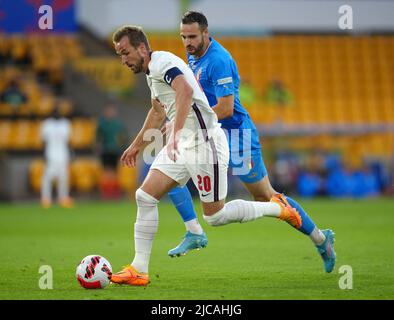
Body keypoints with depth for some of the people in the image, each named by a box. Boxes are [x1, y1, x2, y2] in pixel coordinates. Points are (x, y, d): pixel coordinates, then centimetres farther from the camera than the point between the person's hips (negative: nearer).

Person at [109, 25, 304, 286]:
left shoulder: (162, 61, -15)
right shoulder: (152, 71, 17)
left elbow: (186, 91, -35)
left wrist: (176, 133, -44)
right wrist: (137, 145, 42)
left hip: (204, 142, -10)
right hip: (182, 145, 10)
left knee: (215, 216, -4)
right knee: (145, 197, -1)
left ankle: (278, 209, 15)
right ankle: (139, 270, 1)